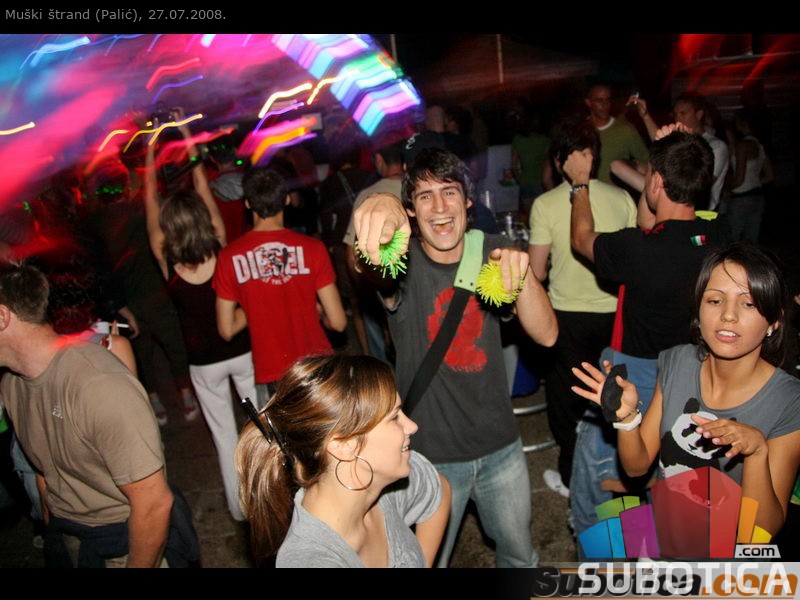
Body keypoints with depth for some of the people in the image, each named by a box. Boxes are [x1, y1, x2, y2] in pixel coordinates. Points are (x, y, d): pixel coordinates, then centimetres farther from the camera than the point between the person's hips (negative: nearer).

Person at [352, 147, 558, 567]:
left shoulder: (491, 253, -5)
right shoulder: (406, 264, -14)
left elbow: (546, 334, -11)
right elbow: (370, 266, -40)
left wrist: (522, 273, -31)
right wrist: (381, 208, -62)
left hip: (501, 444, 3)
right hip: (431, 455, -3)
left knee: (520, 554, 24)